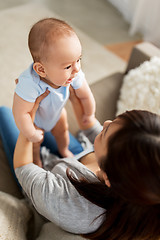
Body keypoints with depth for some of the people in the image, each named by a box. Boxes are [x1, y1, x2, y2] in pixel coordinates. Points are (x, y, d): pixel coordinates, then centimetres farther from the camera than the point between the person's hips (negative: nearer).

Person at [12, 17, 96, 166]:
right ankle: (36, 159, 53)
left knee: (62, 130, 27)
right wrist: (31, 134, -28)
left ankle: (64, 151, 61)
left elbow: (85, 96, -19)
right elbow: (20, 113, -44)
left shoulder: (75, 74, -38)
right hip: (34, 116, -4)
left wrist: (89, 114, -1)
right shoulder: (30, 84, -53)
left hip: (57, 111, 4)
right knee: (34, 142, 17)